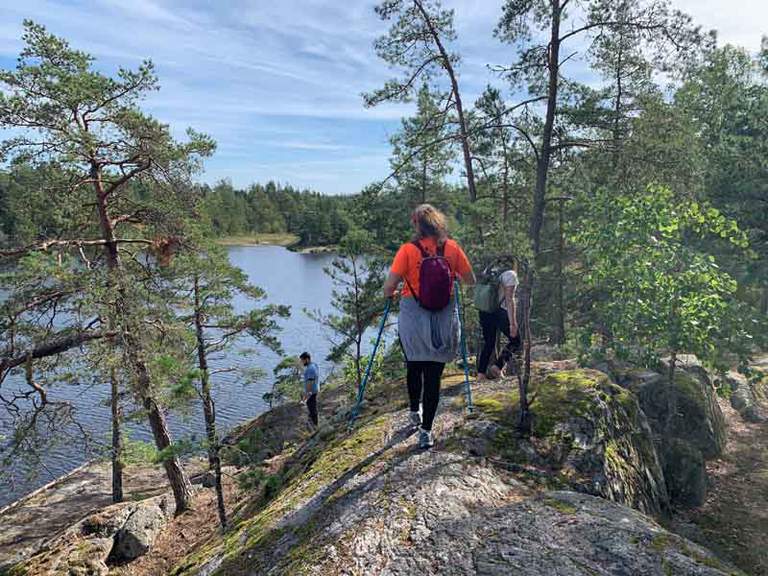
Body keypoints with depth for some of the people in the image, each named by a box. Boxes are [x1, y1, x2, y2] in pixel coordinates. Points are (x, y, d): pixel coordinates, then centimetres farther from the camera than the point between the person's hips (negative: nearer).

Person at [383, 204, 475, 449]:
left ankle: (415, 412, 40)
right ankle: (426, 430, 8)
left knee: (414, 367, 21)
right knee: (434, 375, 6)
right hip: (444, 319, 1)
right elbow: (471, 280, 6)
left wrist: (390, 294, 9)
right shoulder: (452, 248, -3)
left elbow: (389, 287, -13)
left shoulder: (407, 250, -10)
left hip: (413, 319, -1)